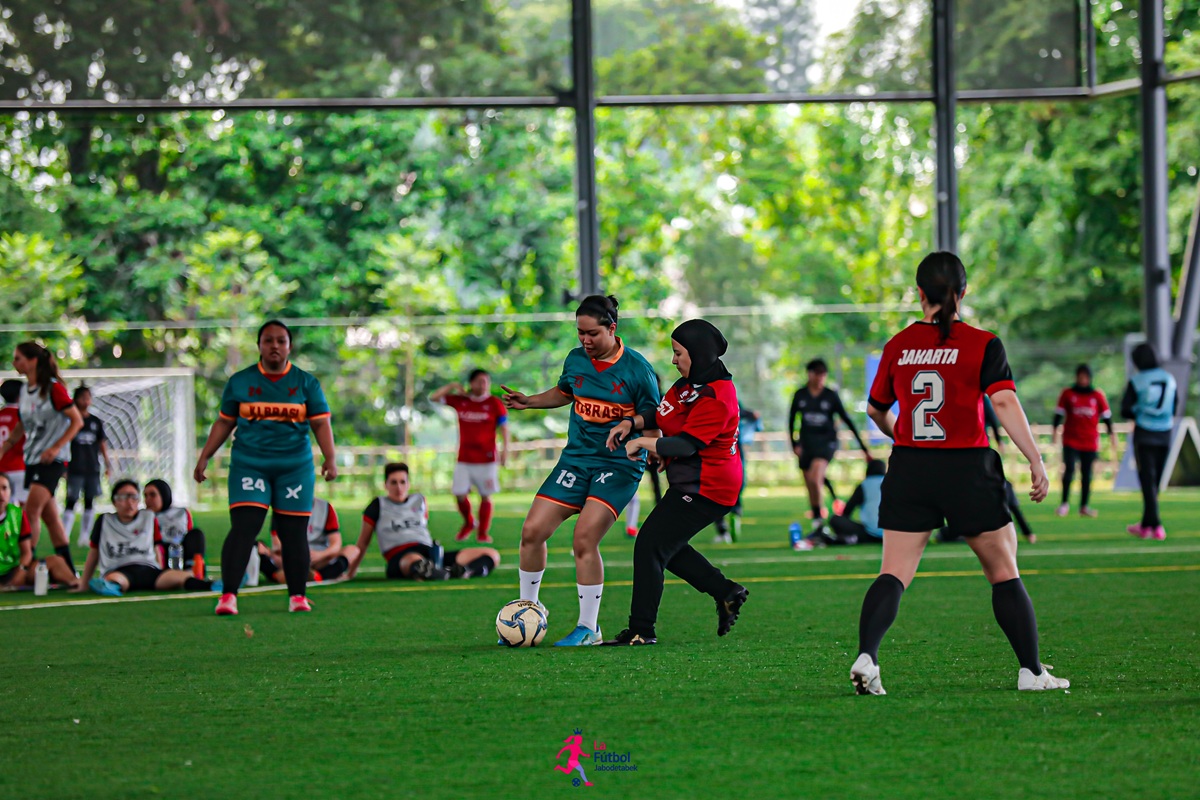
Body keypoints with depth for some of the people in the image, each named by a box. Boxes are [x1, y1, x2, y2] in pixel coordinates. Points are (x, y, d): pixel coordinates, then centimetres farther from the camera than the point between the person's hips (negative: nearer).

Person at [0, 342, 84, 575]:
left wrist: (56, 448, -19)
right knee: (50, 516, 9)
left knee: (31, 512, -16)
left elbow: (77, 421, -11)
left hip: (51, 460, -8)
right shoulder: (25, 391, 11)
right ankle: (69, 571, 15)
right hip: (32, 460, 8)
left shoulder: (53, 388, -12)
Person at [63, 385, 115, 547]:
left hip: (93, 468, 4)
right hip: (75, 470, -4)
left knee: (90, 502, 6)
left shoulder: (96, 422, 10)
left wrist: (108, 465, 9)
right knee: (71, 502, -8)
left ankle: (84, 536, 13)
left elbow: (102, 445, 14)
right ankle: (64, 537, -10)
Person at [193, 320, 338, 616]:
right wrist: (204, 457, 9)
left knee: (294, 533, 2)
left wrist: (330, 458, -10)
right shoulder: (240, 381, 9)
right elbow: (224, 423, 14)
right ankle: (228, 595, -17)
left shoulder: (306, 383, 7)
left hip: (295, 467, 1)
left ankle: (297, 596, 12)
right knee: (243, 528, -13)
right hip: (249, 465, -1)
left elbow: (321, 424, 4)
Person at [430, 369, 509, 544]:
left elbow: (504, 427, -1)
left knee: (485, 496, -1)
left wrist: (505, 449, -11)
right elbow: (434, 398, 12)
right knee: (460, 495, -3)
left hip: (487, 459, -2)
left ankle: (483, 533, 9)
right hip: (464, 459, 2)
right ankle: (468, 523, 24)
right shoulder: (460, 401, 7)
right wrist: (452, 386, 2)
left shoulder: (495, 404, -1)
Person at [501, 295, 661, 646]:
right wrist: (528, 401, 12)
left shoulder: (636, 368, -10)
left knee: (584, 539, -20)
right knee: (532, 530, -2)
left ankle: (588, 628, -7)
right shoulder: (576, 359, 5)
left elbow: (652, 417, -4)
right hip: (576, 457, 5)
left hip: (619, 463, -5)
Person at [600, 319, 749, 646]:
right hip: (691, 484, 10)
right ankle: (726, 592, 24)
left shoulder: (715, 397, -23)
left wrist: (643, 442, -16)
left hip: (704, 490, -10)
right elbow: (666, 416, 18)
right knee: (668, 547, 17)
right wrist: (632, 423, 1)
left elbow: (686, 445, -27)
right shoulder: (692, 382, 8)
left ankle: (641, 631, -5)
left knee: (650, 545, -10)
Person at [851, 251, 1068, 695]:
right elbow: (1004, 402, -15)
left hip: (909, 468, 2)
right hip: (967, 468, -2)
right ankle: (1032, 671, 10)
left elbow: (876, 410, 18)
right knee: (1004, 573, 9)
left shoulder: (897, 347, 6)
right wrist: (1036, 462, -14)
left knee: (893, 574, -1)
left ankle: (866, 655, -21)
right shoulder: (982, 345, -4)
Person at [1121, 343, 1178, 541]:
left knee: (1148, 481, -3)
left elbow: (1125, 411, -7)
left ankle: (1156, 526, -12)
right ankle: (1146, 525, 21)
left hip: (1144, 435, -4)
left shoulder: (1136, 381, -9)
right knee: (1154, 482, 13)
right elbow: (1174, 410, 12)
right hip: (1165, 435, 4)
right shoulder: (1170, 380, 5)